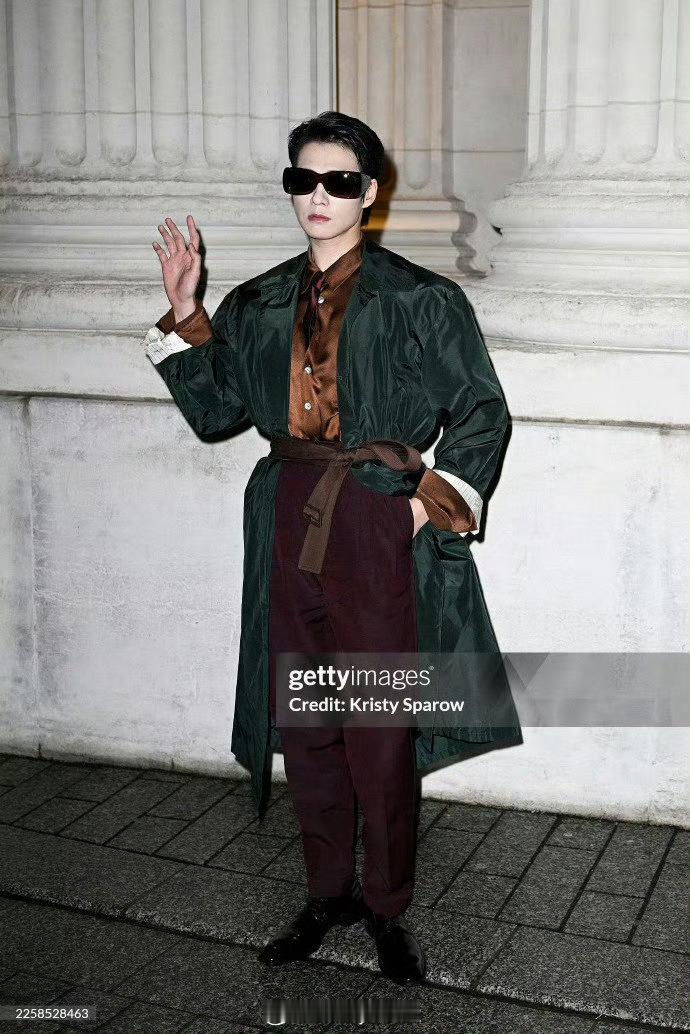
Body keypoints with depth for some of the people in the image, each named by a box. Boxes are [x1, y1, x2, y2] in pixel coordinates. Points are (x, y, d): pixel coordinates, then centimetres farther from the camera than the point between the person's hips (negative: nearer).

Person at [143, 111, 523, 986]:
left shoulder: (421, 300, -1)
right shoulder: (258, 305, 11)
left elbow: (481, 412, 1)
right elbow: (215, 412, 12)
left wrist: (434, 500, -8)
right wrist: (184, 317, 4)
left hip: (381, 527, -4)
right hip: (290, 526, 4)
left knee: (381, 727, 2)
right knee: (304, 722, 12)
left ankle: (387, 907, 21)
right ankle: (329, 890, 30)